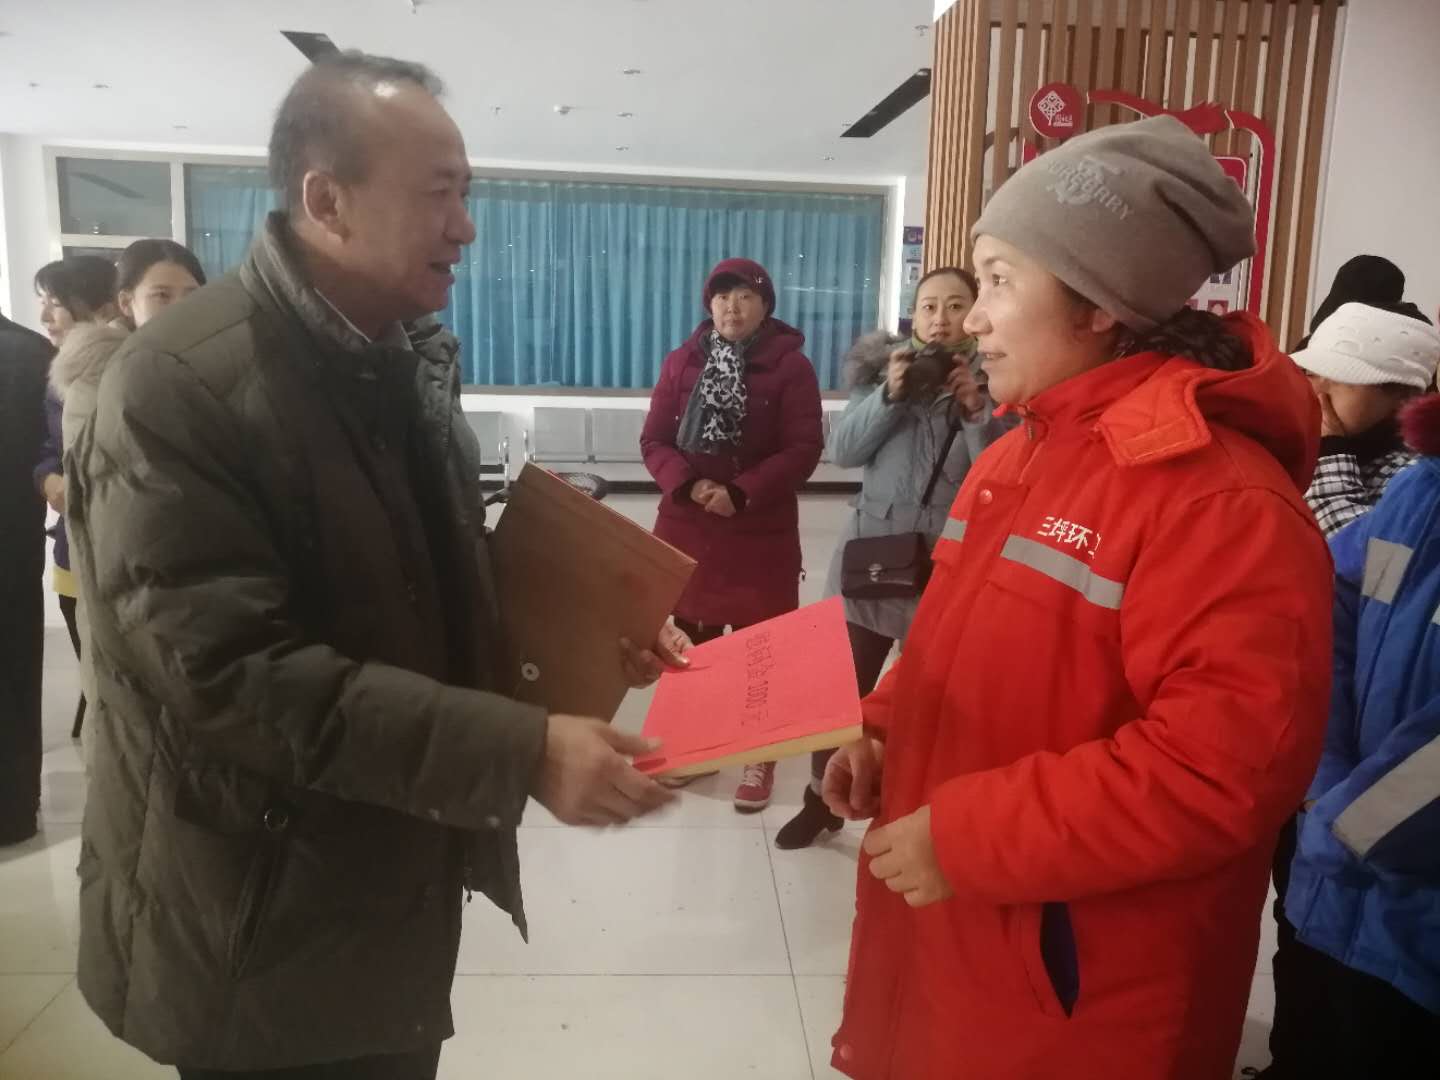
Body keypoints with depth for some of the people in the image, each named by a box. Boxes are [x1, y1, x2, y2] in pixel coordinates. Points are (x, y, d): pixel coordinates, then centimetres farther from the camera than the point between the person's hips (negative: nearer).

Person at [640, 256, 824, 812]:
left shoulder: (791, 366, -3)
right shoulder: (682, 362, 7)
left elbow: (804, 448, -10)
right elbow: (653, 440, 3)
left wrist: (741, 493, -20)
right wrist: (687, 483, -16)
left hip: (762, 531, -3)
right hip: (686, 525, 4)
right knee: (690, 638, 12)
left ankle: (759, 758, 15)